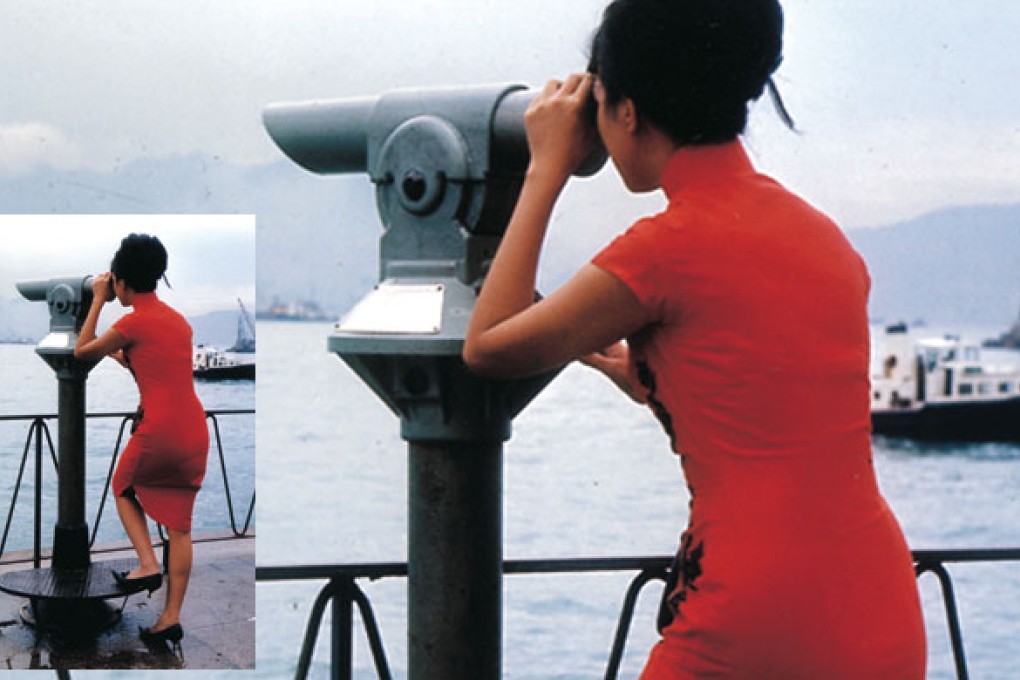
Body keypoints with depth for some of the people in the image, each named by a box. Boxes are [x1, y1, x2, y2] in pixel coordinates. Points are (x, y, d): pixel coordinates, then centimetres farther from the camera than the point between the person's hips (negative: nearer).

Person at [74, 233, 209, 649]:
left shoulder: (133, 322, -7)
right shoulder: (177, 320, 15)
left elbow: (81, 352, 9)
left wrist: (98, 301, 16)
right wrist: (117, 352, 37)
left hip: (159, 430, -6)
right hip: (196, 432, 6)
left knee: (123, 488, 24)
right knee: (179, 525, 10)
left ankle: (147, 565, 9)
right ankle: (171, 618, 12)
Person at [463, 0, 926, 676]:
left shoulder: (673, 245, -13)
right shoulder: (824, 234, 8)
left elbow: (488, 347, 0)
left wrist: (547, 168, 6)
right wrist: (646, 379, 29)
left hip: (757, 623, -7)